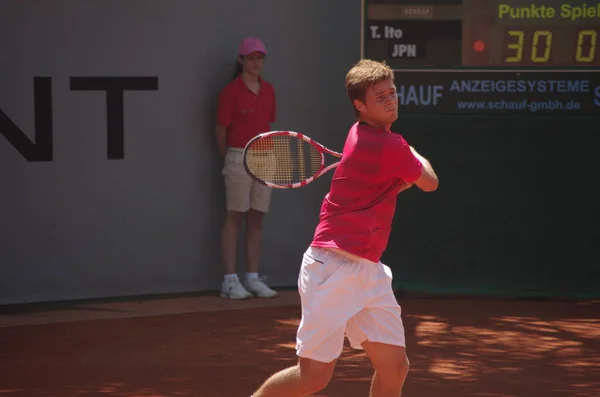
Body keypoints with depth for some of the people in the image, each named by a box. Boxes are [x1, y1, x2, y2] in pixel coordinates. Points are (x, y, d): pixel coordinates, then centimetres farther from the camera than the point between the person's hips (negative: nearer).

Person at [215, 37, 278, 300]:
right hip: (239, 158, -5)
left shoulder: (268, 90, 9)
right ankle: (230, 282, 1)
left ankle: (253, 279, 12)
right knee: (235, 218, -2)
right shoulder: (231, 91, -8)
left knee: (256, 219, 7)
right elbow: (221, 130, -1)